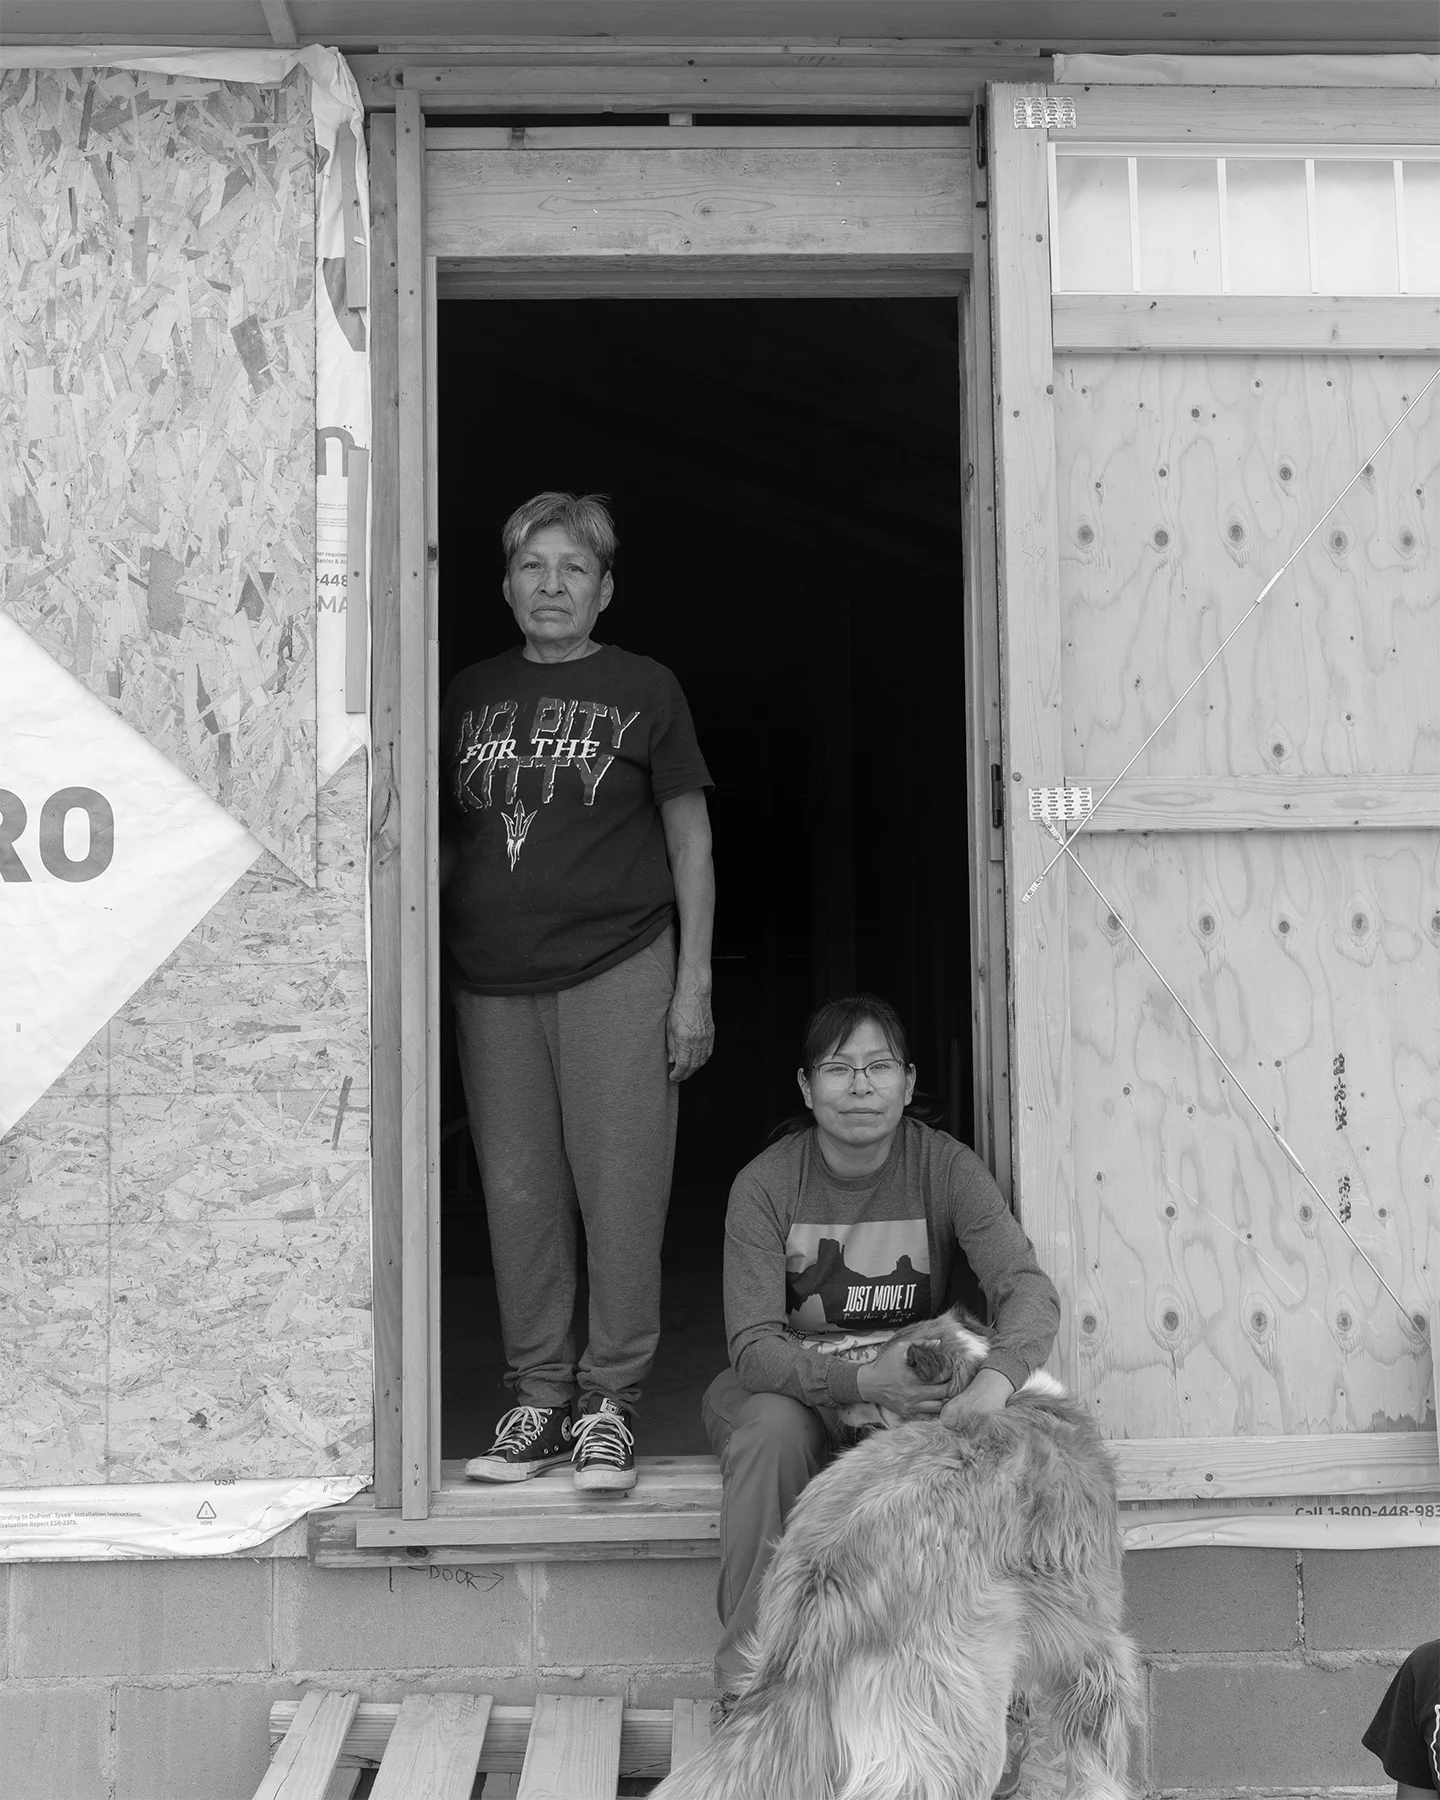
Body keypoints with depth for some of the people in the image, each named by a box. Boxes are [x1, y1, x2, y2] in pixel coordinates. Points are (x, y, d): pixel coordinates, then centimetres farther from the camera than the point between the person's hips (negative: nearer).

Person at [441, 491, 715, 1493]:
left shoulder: (643, 689, 6)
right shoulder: (470, 696, 14)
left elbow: (692, 845, 5)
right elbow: (448, 843, 17)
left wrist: (694, 984, -2)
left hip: (617, 969, -3)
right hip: (491, 979, 3)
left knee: (621, 1194, -3)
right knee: (519, 1194, 5)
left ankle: (610, 1404, 9)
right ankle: (540, 1402, 16)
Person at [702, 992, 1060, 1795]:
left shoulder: (946, 1168, -9)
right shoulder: (765, 1185, -12)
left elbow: (1029, 1286, -22)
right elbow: (754, 1344, -19)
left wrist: (996, 1377, -44)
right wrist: (860, 1378, -37)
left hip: (919, 1386, 1)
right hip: (791, 1387, -1)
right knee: (768, 1429, -34)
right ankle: (745, 1671, -20)